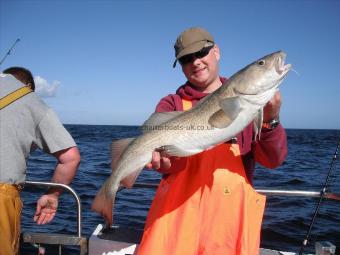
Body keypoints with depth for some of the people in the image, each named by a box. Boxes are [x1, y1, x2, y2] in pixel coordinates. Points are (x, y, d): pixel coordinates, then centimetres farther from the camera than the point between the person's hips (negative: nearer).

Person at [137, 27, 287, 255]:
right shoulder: (171, 104, 3)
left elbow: (273, 159, -4)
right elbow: (172, 162, -11)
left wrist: (270, 119, -21)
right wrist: (164, 158, -33)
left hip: (232, 211, 1)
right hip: (177, 210, 0)